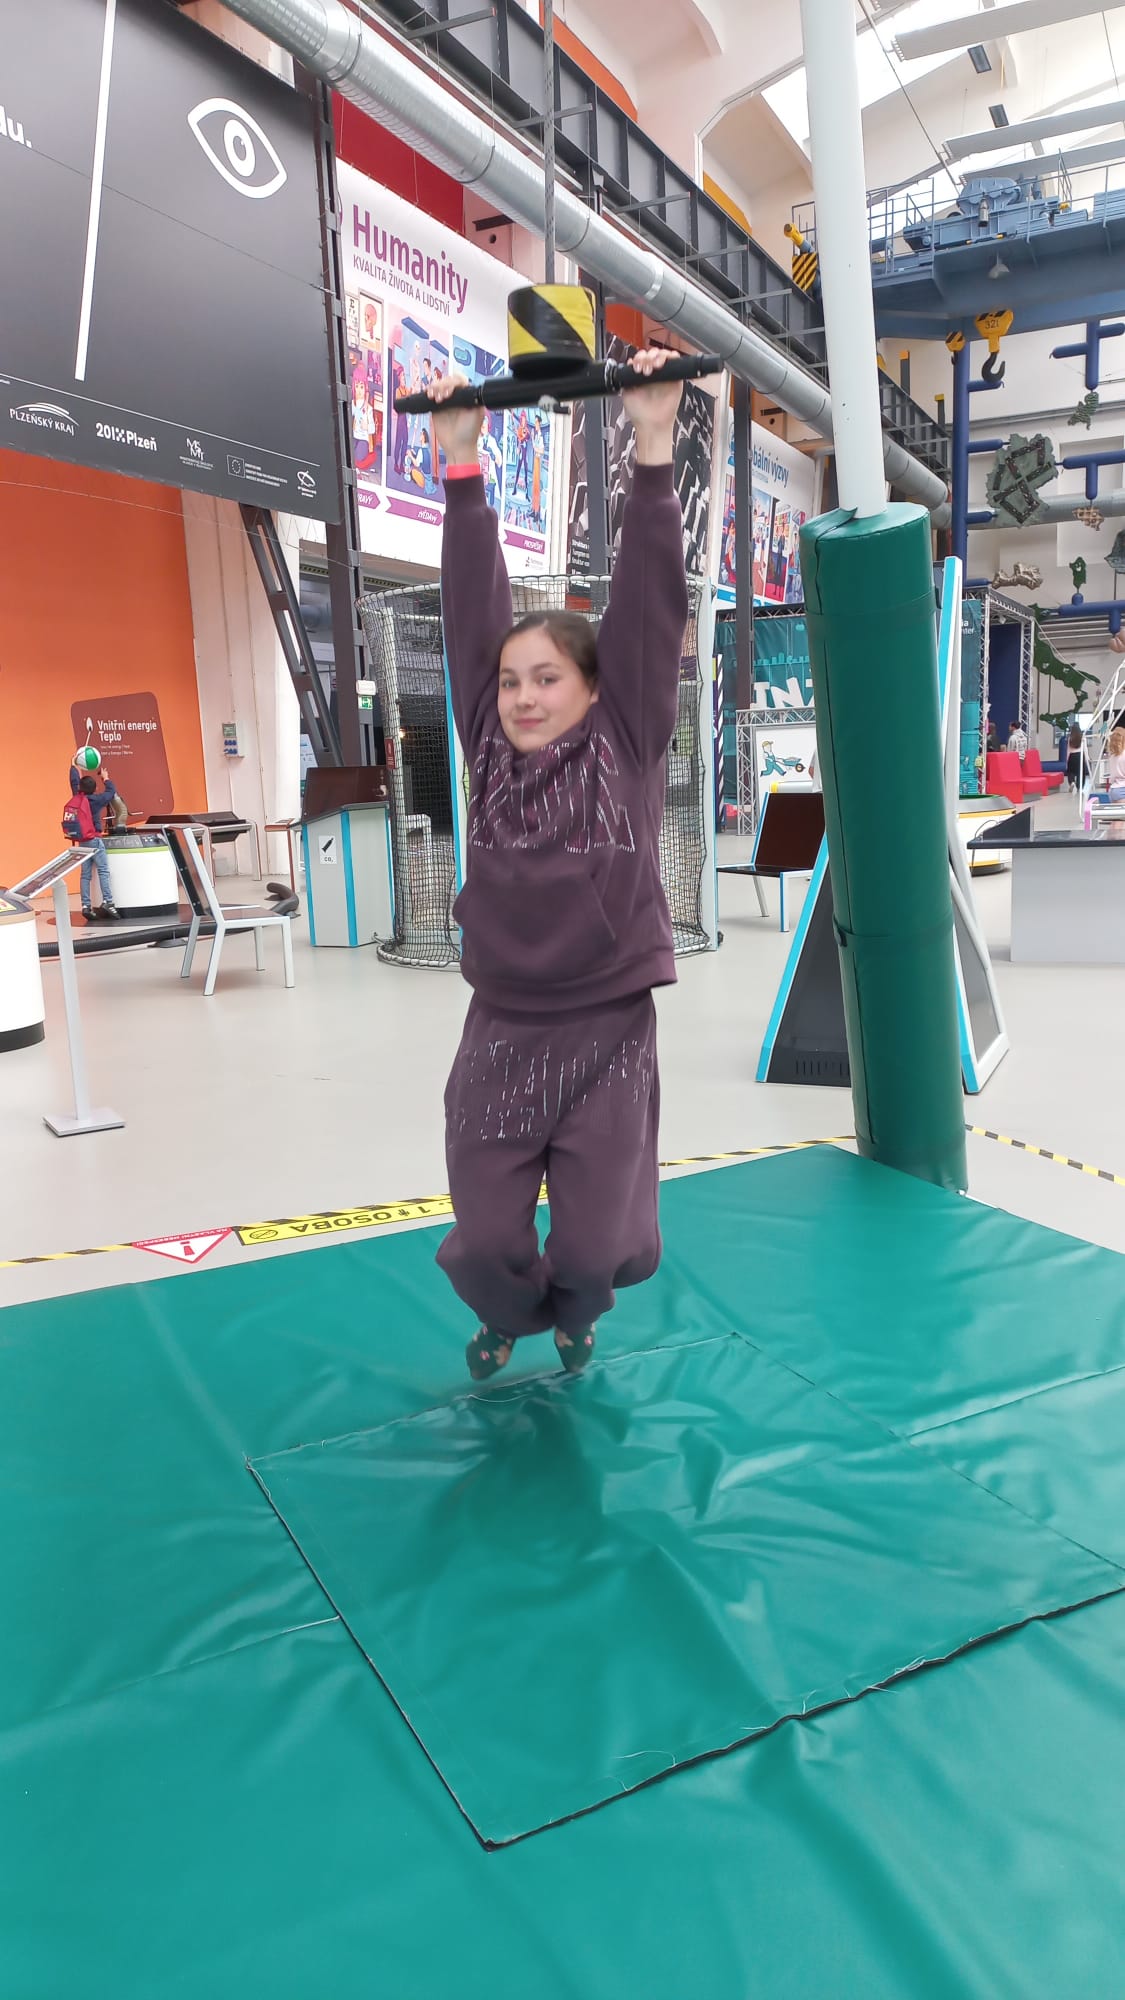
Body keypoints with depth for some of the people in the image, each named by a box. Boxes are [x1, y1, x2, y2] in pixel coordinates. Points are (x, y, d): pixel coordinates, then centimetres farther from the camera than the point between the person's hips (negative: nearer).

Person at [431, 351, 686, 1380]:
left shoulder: (630, 746, -5)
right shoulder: (491, 751, 1)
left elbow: (651, 603, -10)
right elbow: (473, 607, -1)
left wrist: (655, 443, -13)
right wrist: (462, 464, -3)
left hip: (608, 1033, -2)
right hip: (501, 1031, 2)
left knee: (594, 1243, 11)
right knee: (484, 1243, 9)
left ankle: (575, 1311, 48)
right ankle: (511, 1313, 45)